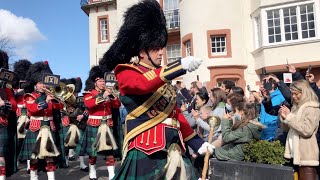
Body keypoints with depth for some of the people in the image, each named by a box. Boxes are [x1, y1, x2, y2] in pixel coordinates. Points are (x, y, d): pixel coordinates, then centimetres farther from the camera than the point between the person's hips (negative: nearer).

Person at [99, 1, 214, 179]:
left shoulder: (163, 77, 17)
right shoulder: (126, 72, -2)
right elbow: (142, 84, -26)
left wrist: (197, 142, 13)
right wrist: (181, 66, -34)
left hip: (173, 148, 7)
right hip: (146, 150, -6)